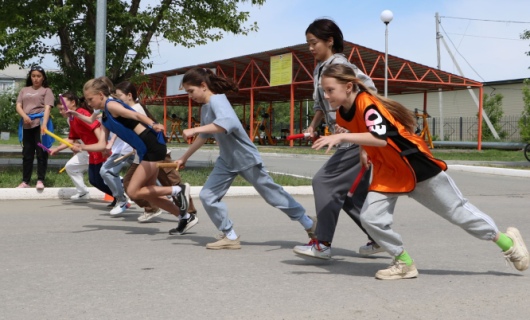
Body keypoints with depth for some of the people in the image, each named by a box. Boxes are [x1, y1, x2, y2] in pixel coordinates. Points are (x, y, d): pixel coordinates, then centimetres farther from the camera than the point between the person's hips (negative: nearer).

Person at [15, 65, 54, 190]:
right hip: (26, 125, 4)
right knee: (27, 153, 8)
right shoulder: (24, 90, 18)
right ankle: (25, 181, 14)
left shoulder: (46, 90, 5)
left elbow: (47, 108, -9)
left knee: (41, 152, -4)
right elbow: (18, 106, 9)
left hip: (40, 123, -4)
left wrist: (44, 124, -24)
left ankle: (40, 180, 1)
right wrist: (24, 116, -13)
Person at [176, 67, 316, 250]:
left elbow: (228, 123, -43)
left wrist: (194, 130, -41)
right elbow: (203, 136, 21)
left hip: (246, 158, -8)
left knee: (273, 194, 4)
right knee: (207, 196, -2)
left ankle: (309, 224, 22)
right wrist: (184, 158, 25)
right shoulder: (204, 108, 6)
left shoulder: (217, 100, -22)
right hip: (226, 161, 8)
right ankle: (231, 237, 6)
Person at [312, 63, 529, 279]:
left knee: (457, 211, 6)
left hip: (416, 167, -7)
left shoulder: (367, 104, -26)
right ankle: (404, 263, 9)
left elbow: (381, 138, -43)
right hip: (387, 172, 7)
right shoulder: (342, 114, -1)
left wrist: (342, 137, -46)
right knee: (370, 217, -9)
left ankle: (507, 241, 26)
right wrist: (365, 151, 6)